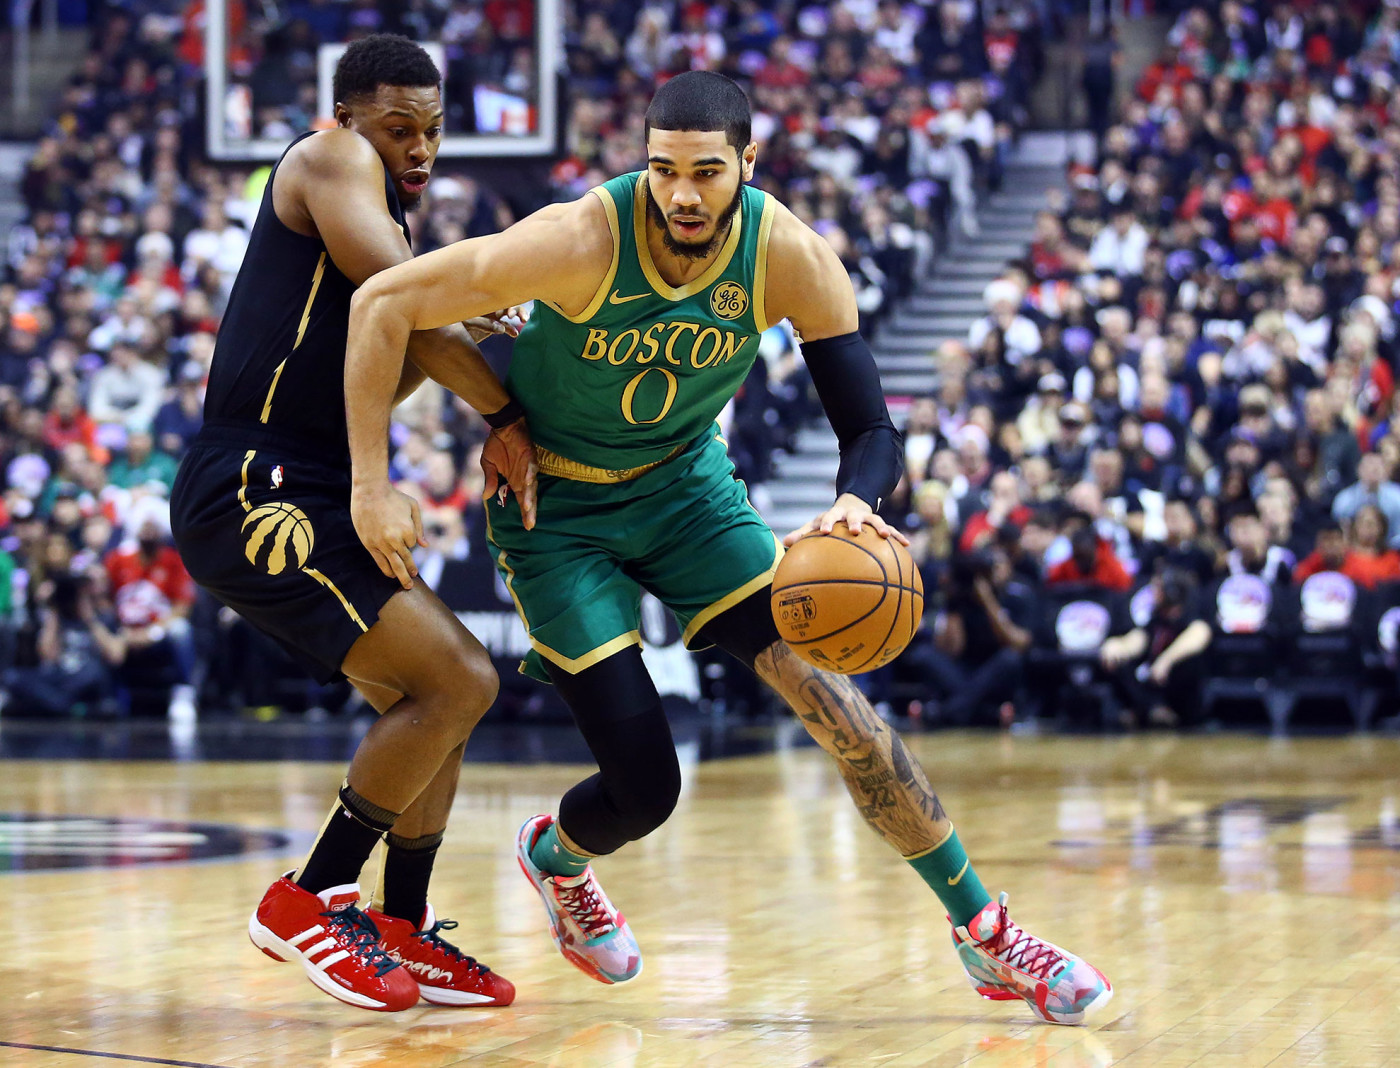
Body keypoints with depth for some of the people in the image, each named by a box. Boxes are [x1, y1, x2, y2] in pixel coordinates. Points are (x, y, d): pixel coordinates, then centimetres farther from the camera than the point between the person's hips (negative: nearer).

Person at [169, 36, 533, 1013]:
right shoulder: (332, 160, -5)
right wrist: (508, 419, -11)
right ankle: (308, 901, -4)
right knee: (458, 682, -14)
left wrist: (476, 334, 7)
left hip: (308, 499, 11)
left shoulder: (380, 210, 23)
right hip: (255, 493, -11)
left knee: (442, 694, 17)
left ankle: (404, 932, 25)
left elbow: (377, 376, 22)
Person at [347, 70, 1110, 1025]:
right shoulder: (582, 243, -31)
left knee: (836, 701, -10)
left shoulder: (792, 259, -20)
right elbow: (383, 304, -25)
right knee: (646, 786, -8)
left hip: (686, 481, 3)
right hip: (556, 508, -3)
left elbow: (873, 429, -17)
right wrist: (371, 486, -25)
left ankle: (988, 937, 4)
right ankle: (554, 856, 31)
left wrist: (854, 503, -41)